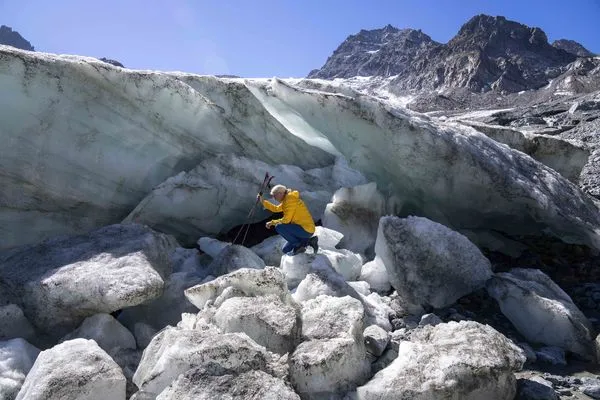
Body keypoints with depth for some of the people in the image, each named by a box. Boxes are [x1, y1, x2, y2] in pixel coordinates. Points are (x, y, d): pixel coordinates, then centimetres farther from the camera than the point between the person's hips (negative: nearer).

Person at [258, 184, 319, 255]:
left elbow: (286, 220, -21)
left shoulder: (290, 199, -17)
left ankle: (299, 245, -11)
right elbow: (276, 209, 23)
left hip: (306, 230, -10)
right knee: (286, 250, 15)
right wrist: (263, 201, 18)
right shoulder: (286, 199, 12)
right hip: (305, 228, 10)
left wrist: (272, 222, -9)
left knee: (279, 227, -22)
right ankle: (309, 241, 11)